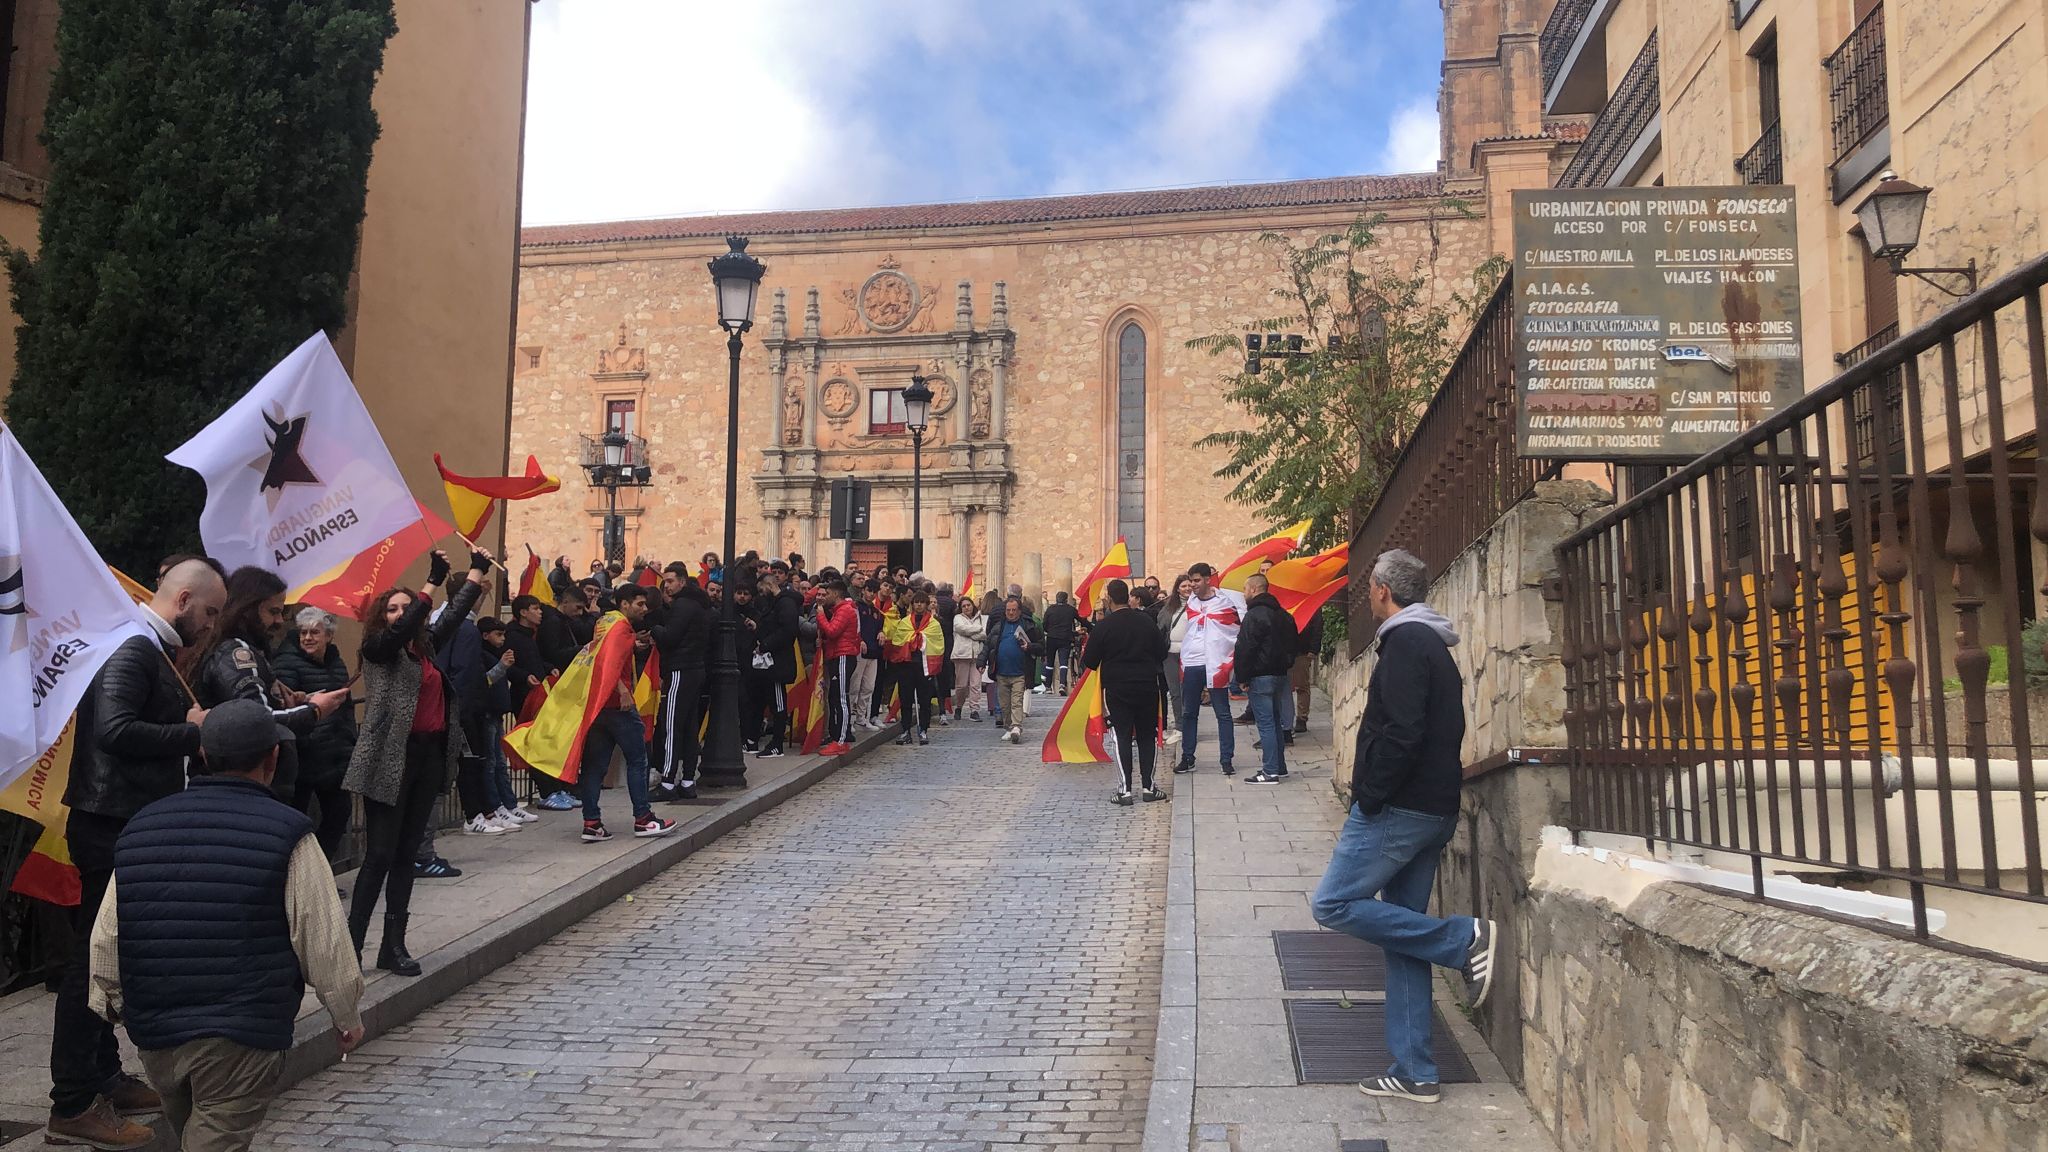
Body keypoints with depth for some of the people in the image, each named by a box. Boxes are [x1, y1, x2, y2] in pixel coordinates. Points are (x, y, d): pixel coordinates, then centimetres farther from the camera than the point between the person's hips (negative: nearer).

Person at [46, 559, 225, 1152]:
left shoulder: (153, 649, 15)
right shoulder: (130, 649, -17)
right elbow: (115, 730, -29)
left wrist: (190, 723, 2)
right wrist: (193, 733, -21)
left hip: (131, 824, 10)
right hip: (112, 824, -10)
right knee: (94, 956, -4)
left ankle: (104, 1078, 28)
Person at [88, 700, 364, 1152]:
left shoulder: (140, 827, 5)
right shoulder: (287, 833, -10)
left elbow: (105, 940, 8)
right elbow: (323, 942, -10)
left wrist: (111, 1004, 25)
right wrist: (347, 1016, 5)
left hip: (152, 1033, 6)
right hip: (241, 1038, -5)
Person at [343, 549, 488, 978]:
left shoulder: (426, 645, 14)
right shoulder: (378, 646, -3)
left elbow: (454, 614, 23)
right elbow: (402, 630, -22)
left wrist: (477, 571, 24)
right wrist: (433, 582, -26)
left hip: (429, 755, 6)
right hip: (390, 760, -6)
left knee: (406, 854, 9)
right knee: (380, 855, -6)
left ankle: (394, 945, 14)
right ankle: (352, 943, 2)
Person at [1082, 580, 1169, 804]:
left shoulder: (1103, 626, -10)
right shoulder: (1148, 622, 0)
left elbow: (1089, 662, -6)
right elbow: (1162, 653, 9)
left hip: (1117, 689, -2)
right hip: (1147, 687, 2)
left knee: (1122, 737, 2)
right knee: (1146, 736, 11)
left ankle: (1125, 789, -2)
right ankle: (1149, 786, 11)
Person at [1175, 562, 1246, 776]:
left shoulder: (1227, 598, -5)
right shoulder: (1190, 600, 8)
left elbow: (1248, 625, -2)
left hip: (1215, 664, -4)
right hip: (1191, 664, 4)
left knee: (1223, 714, 2)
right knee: (1188, 713, 11)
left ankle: (1227, 761, 7)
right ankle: (1187, 758, 21)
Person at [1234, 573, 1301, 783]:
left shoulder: (1254, 615, -14)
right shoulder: (1283, 614, 14)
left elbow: (1245, 649, -18)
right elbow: (1294, 643, 20)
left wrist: (1242, 678, -12)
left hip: (1260, 677, -9)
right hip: (1280, 675, 9)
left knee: (1266, 724, -6)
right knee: (1276, 722, 15)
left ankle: (1270, 772, -6)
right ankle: (1279, 767, 22)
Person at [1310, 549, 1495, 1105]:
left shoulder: (1405, 642, -12)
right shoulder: (1436, 647, 19)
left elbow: (1401, 733, -23)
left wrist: (1368, 798, -16)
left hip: (1397, 808, -10)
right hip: (1435, 809, 10)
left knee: (1333, 904, -6)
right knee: (1402, 934, 10)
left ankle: (1463, 938, -8)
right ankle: (1415, 1072, 12)